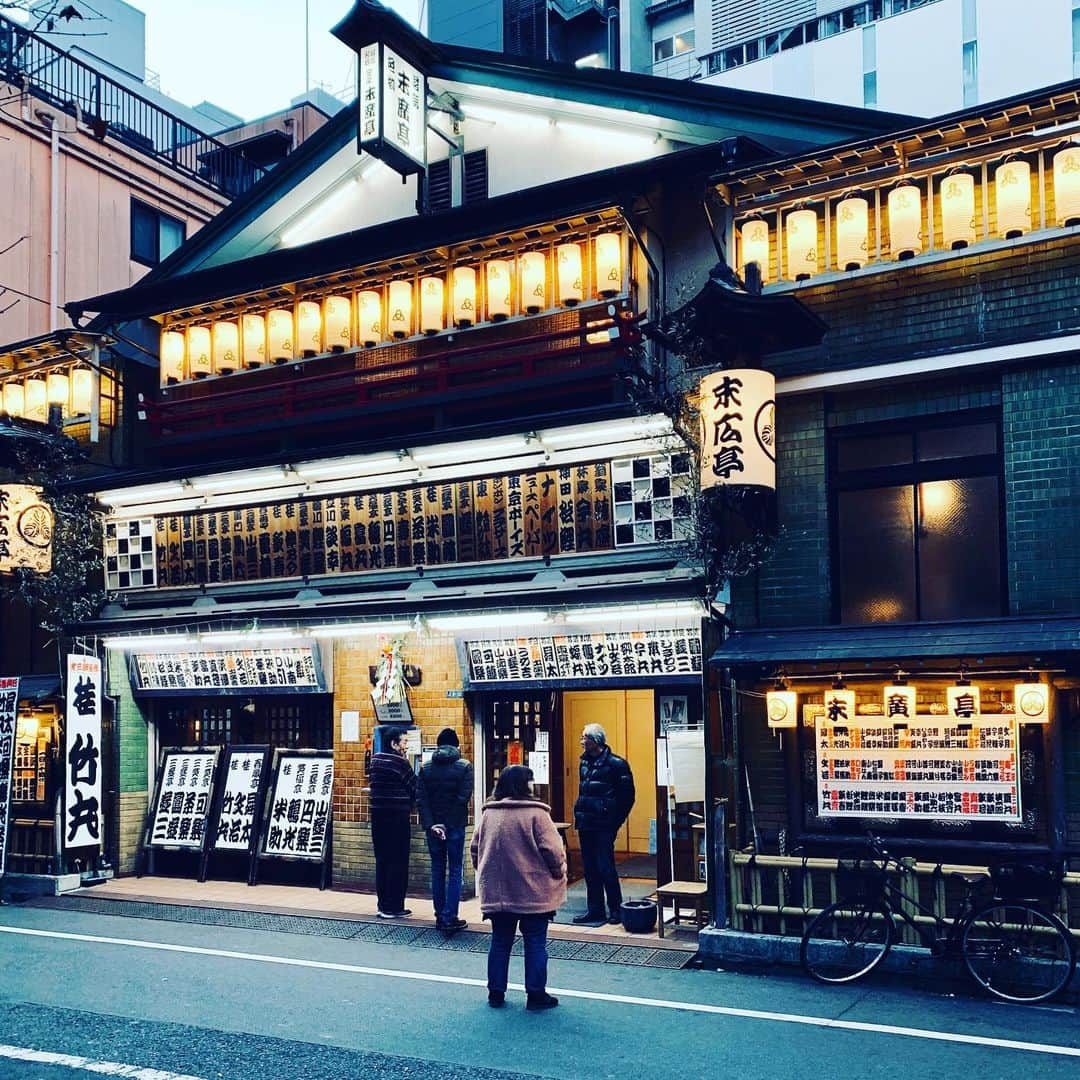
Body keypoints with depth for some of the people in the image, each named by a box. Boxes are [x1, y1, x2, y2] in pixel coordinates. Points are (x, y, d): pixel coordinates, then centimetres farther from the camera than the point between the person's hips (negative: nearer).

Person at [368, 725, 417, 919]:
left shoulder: (375, 759, 7)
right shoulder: (400, 762, -12)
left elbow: (372, 781, 14)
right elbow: (414, 787, -6)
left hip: (378, 815, 7)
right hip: (398, 816, -7)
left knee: (382, 861, 11)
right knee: (398, 862, 1)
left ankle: (383, 905, 15)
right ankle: (394, 907, 3)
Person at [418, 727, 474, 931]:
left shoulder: (426, 768, 4)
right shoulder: (464, 767, -5)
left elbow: (420, 798, -4)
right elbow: (464, 797, -13)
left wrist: (430, 824, -8)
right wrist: (449, 823, -7)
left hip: (433, 826, 3)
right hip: (455, 825, -3)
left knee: (437, 870, 12)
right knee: (455, 871, 2)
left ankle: (440, 916, 14)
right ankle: (450, 918, -3)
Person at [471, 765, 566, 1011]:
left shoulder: (488, 813, 2)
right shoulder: (536, 813, -14)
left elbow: (475, 848, 7)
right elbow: (552, 850, -16)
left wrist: (485, 874, 20)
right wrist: (559, 873, 2)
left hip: (497, 891, 5)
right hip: (533, 892, -4)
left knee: (500, 942, 15)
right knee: (535, 943, 6)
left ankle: (496, 992, 20)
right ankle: (536, 994, 10)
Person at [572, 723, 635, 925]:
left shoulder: (616, 764, -10)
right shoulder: (585, 762, 13)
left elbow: (627, 795, -7)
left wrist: (616, 821, -6)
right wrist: (579, 816, 15)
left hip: (603, 826, -7)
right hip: (585, 825, 7)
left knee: (605, 868, -6)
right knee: (590, 869, 10)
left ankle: (616, 909, 5)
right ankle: (595, 910, 17)